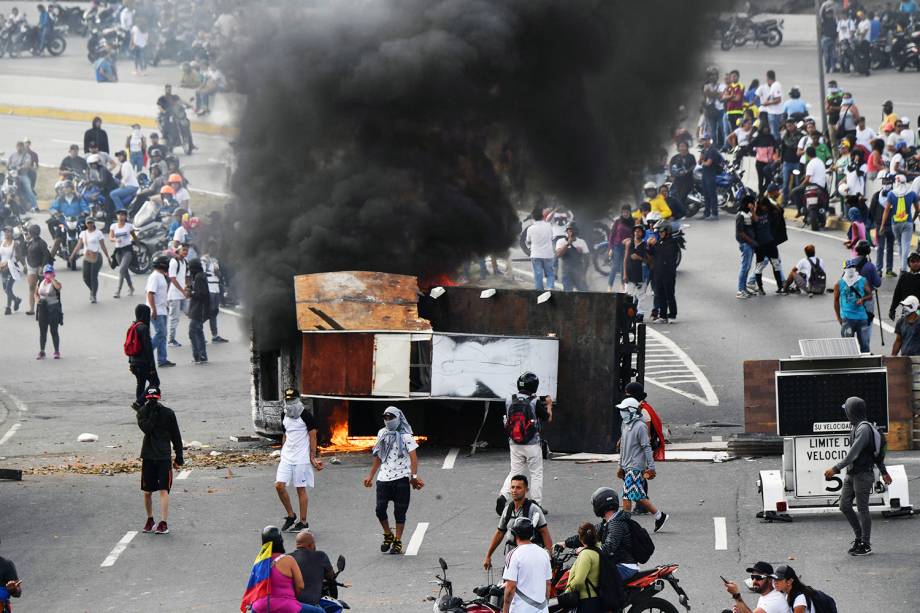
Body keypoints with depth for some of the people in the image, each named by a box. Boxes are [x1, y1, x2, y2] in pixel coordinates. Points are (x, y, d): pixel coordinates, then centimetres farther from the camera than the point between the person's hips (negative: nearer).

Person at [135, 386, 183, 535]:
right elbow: (145, 428, -16)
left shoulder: (168, 413, 1)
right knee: (147, 492, 7)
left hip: (164, 457, -2)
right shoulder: (143, 412, 3)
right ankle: (150, 520, 24)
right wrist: (152, 411, -19)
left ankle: (164, 523, -12)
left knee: (164, 490, -9)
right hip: (148, 456, 2)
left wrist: (179, 457, 5)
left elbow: (176, 436, 6)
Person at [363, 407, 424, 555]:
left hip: (401, 478, -5)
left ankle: (398, 542, 9)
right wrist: (370, 476, 22)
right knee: (380, 509, -2)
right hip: (384, 477, 5)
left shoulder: (405, 436, -4)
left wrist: (414, 476, -21)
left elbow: (413, 458, -10)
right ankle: (388, 536, 21)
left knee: (399, 511, -1)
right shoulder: (382, 434, 12)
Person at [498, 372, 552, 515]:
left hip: (514, 444, 3)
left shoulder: (509, 400, -1)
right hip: (532, 444, -3)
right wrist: (549, 405, 20)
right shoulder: (535, 402, -12)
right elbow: (548, 418, 0)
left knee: (514, 472, 12)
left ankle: (503, 496, -10)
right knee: (536, 474, 8)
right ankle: (537, 505, 10)